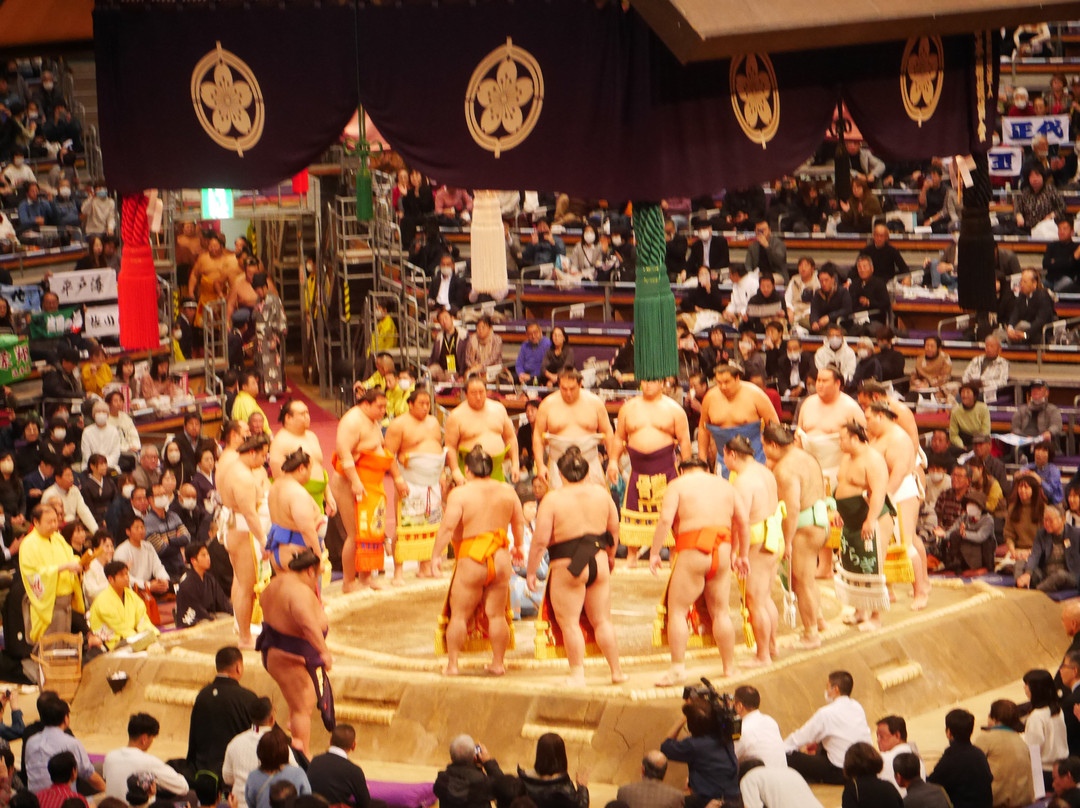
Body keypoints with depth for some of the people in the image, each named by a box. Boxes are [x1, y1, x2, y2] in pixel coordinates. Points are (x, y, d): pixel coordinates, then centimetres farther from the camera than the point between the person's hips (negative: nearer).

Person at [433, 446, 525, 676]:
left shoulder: (460, 493, -8)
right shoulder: (507, 492, 6)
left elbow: (447, 527, -15)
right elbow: (519, 523, 14)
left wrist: (436, 555, -9)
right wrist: (518, 547, 30)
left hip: (471, 562, -4)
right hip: (501, 560, 4)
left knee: (459, 615, 3)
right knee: (497, 614, 11)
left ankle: (452, 664, 3)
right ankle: (498, 663, 14)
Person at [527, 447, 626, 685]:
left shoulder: (553, 499, -10)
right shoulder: (601, 493, 4)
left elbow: (540, 540, -12)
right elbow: (614, 530, 15)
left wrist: (531, 572, -3)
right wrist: (610, 556, 31)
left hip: (568, 565, -5)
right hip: (598, 561, 5)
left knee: (569, 622, 1)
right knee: (602, 620, 13)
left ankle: (577, 673, -3)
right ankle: (616, 672, 17)